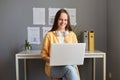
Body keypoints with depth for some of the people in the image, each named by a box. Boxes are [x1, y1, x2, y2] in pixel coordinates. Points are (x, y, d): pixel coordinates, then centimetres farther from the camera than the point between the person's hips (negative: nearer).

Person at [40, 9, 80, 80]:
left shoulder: (72, 35, 13)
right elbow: (43, 54, 6)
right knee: (69, 69, -35)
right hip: (53, 67, -2)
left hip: (70, 65, 2)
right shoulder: (49, 35, 4)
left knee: (70, 69, -36)